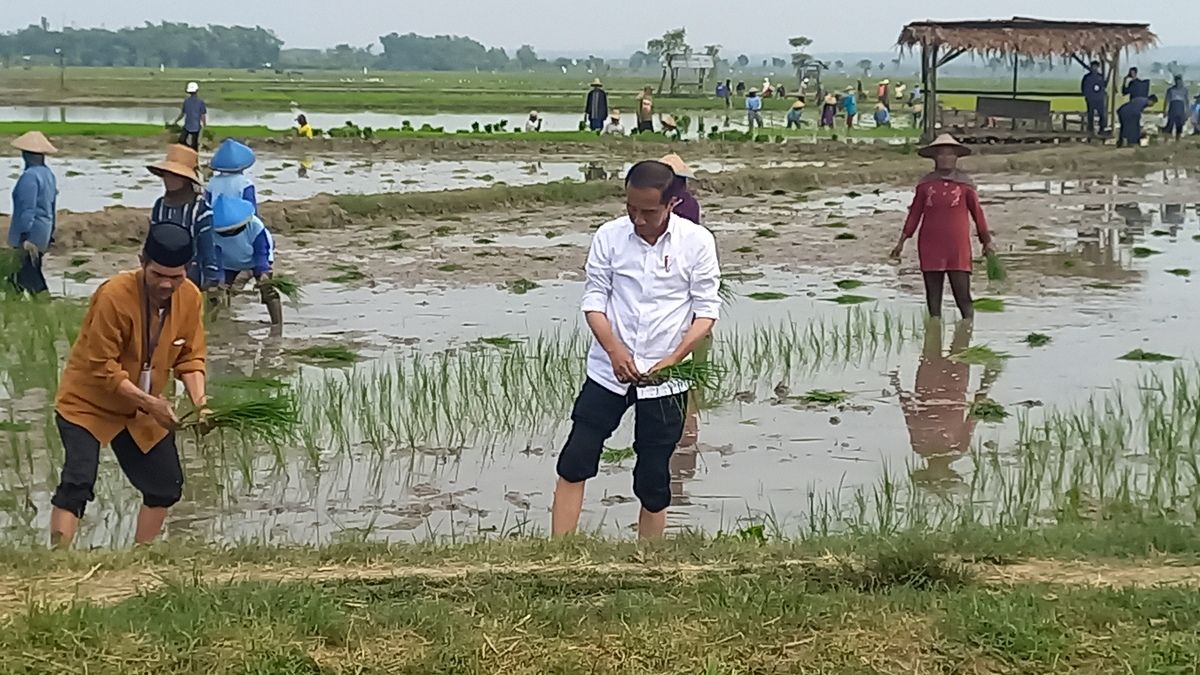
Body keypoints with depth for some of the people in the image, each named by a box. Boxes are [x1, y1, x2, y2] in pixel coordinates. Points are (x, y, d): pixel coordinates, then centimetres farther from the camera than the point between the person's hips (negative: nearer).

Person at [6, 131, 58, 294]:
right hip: (44, 230, 9)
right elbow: (52, 207, 16)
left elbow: (27, 208, -21)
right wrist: (50, 233, 23)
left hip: (31, 231, -9)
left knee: (29, 271, -2)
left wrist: (24, 237, -20)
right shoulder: (48, 174, 9)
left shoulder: (30, 176, -19)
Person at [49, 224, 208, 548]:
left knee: (166, 486, 8)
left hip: (145, 409, 6)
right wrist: (150, 403, -29)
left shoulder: (190, 298, -11)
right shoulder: (114, 296, -28)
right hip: (88, 403, -6)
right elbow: (102, 368, -25)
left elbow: (190, 358, -2)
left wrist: (199, 401, -20)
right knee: (77, 484, -19)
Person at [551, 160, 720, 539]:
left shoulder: (697, 242, -6)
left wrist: (674, 358, -17)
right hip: (608, 372, 1)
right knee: (575, 463, -4)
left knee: (653, 480, 7)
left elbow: (707, 309, -5)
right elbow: (594, 299, -1)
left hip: (665, 380, -1)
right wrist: (614, 349, -17)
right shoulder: (609, 236, -3)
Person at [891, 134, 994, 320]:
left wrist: (987, 242, 13)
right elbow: (914, 214, 12)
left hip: (958, 248, -2)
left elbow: (977, 213, 10)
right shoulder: (926, 183, 7)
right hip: (930, 247, 2)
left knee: (963, 296, -6)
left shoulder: (965, 183, 3)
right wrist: (902, 241, 8)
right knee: (933, 295, 5)